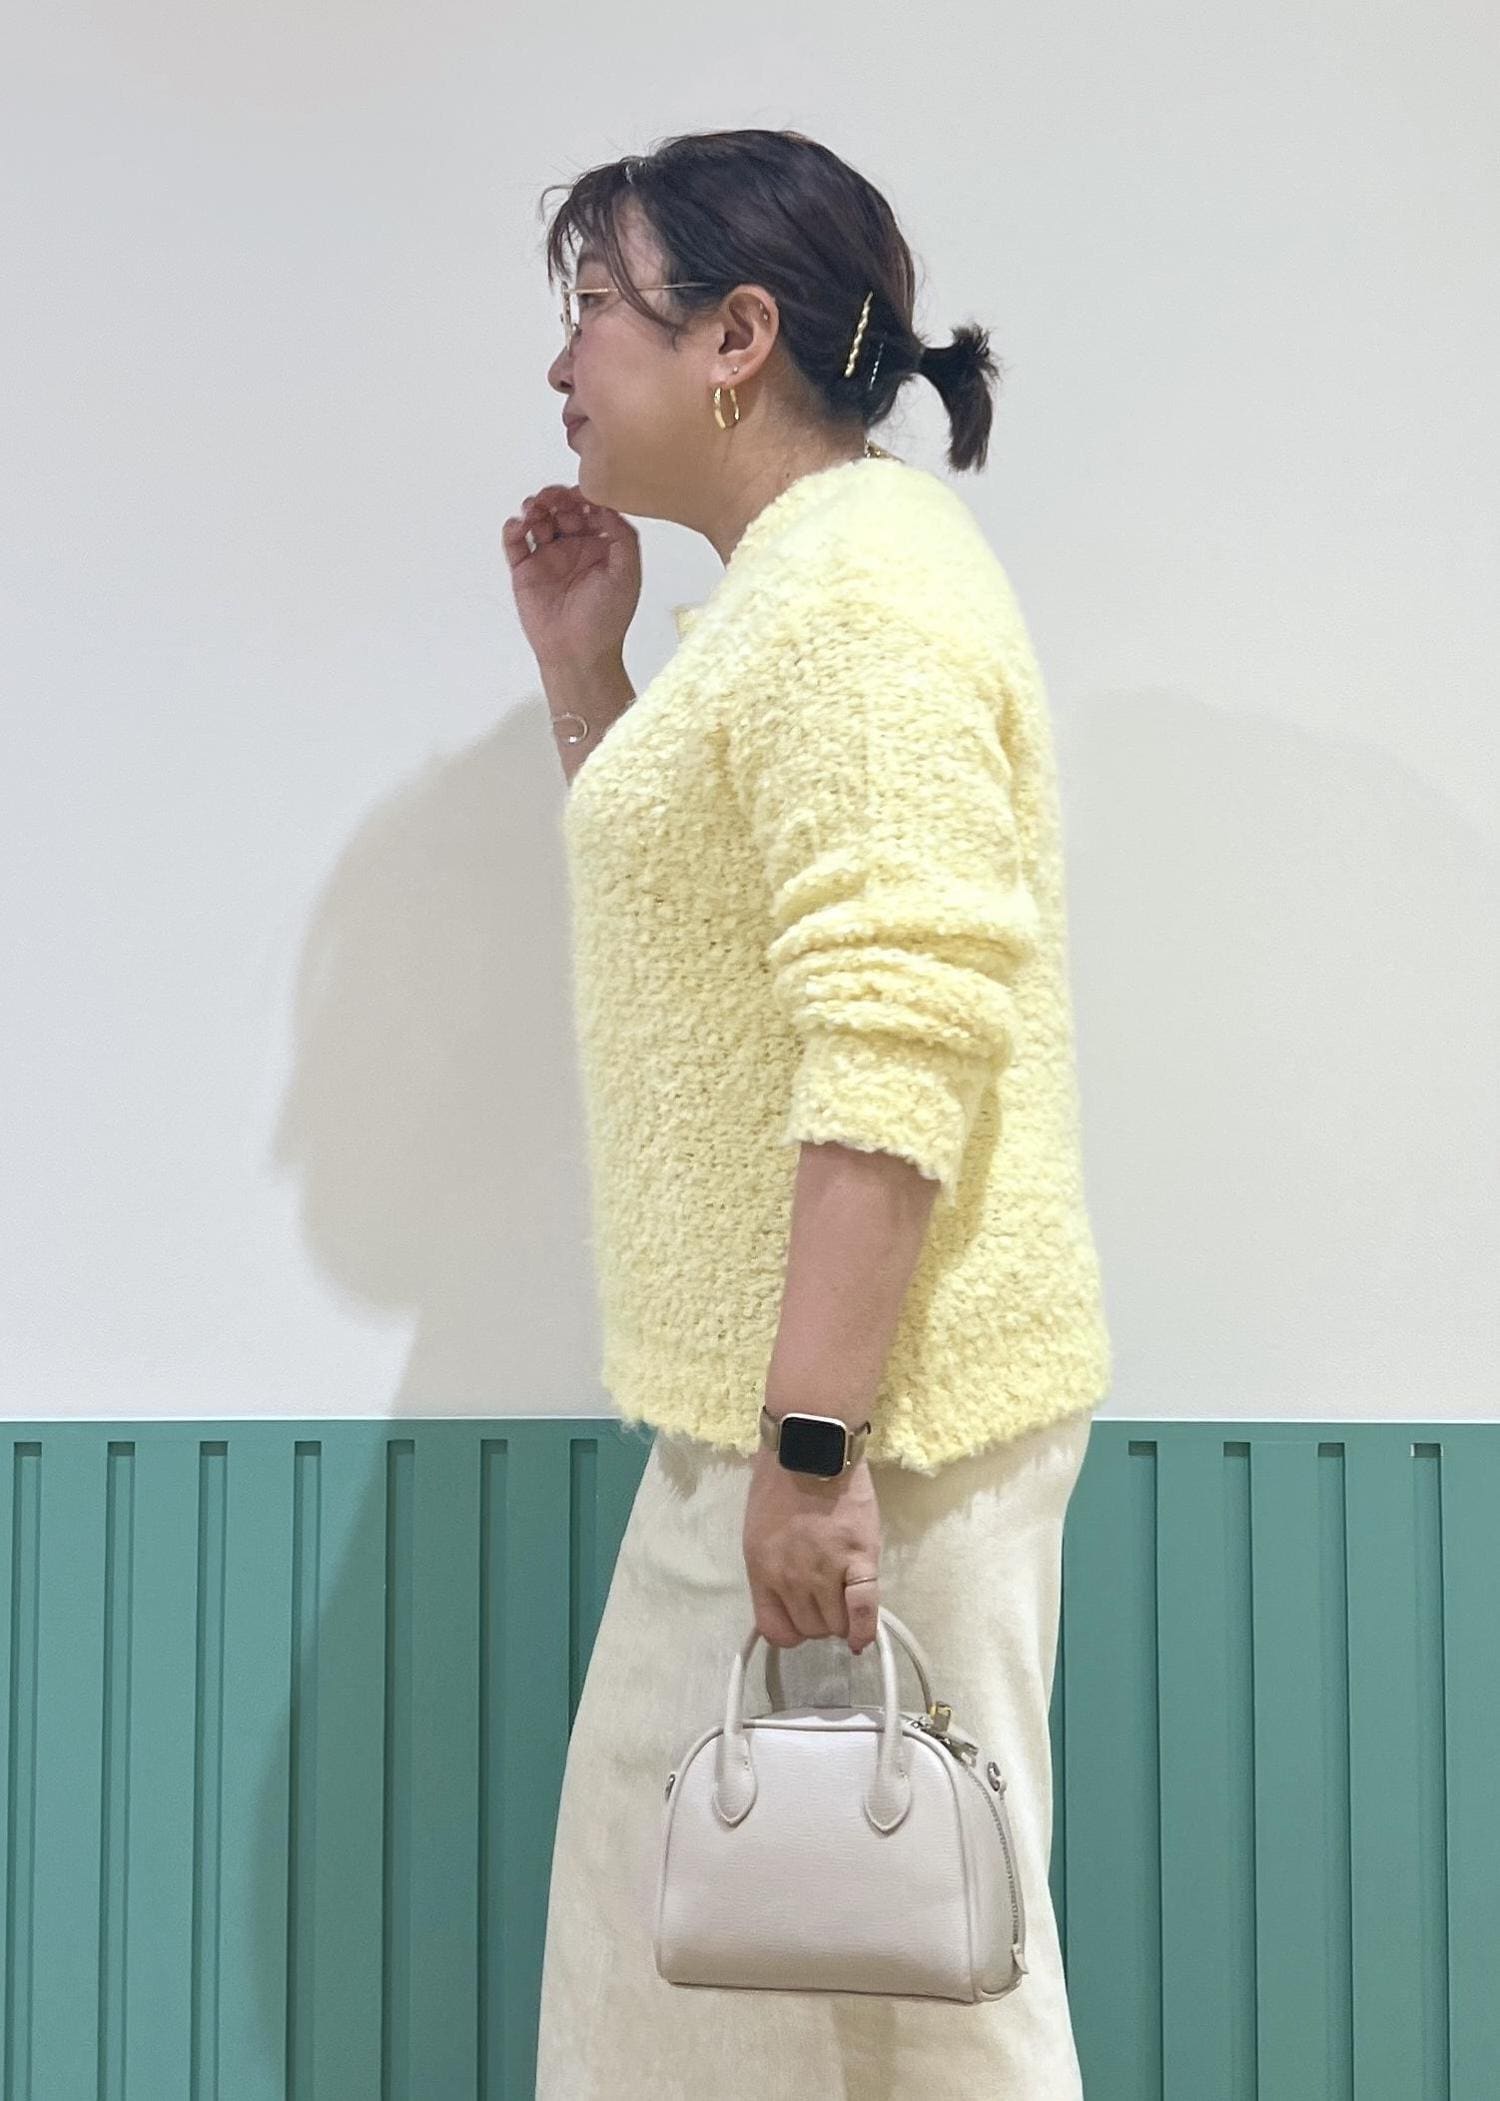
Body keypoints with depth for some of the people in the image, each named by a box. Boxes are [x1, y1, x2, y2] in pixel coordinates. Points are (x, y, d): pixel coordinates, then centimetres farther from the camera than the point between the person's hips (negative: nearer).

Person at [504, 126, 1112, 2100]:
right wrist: (584, 669, 20)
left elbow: (899, 1035, -24)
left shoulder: (861, 580, -15)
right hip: (761, 1403, 11)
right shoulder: (790, 586, 17)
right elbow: (689, 918, 31)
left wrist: (813, 1443, -26)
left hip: (864, 1410, -11)